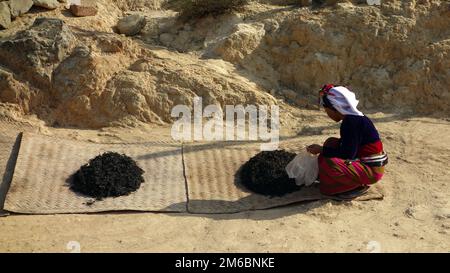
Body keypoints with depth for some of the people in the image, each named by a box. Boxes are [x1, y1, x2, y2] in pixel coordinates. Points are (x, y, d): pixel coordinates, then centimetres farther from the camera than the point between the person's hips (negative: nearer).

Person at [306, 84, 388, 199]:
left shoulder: (352, 121, -21)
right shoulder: (354, 118, 8)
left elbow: (347, 154, -22)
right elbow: (346, 146, 19)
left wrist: (322, 150, -12)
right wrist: (324, 149, 14)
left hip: (371, 170, -10)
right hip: (364, 162, 10)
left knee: (327, 163, -27)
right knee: (331, 143, 15)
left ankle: (357, 186, -5)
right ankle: (356, 182, 9)